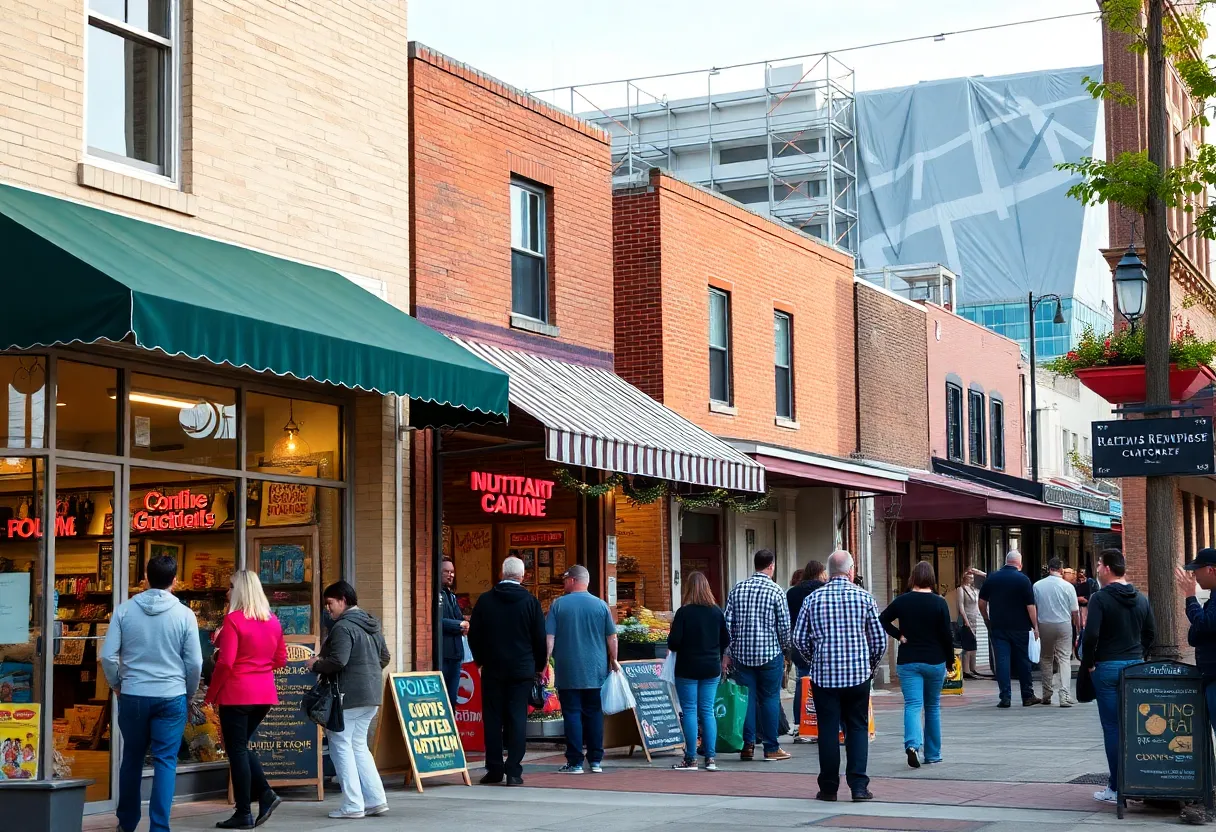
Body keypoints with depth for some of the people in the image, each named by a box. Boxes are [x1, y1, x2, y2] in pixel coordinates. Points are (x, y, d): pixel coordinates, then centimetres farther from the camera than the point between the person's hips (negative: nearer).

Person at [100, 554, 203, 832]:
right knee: (166, 761, 3)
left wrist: (116, 684, 13)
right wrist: (189, 692, 13)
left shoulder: (125, 610, -3)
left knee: (132, 758, 17)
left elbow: (107, 655, -4)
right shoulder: (184, 615, -6)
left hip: (132, 696, 2)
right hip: (172, 697, -2)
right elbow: (195, 663, -4)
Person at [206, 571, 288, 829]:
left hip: (236, 694, -7)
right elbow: (281, 660, 14)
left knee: (237, 750, 2)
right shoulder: (273, 621, 7)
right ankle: (265, 794, 4)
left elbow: (225, 663, -16)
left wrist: (211, 694, -6)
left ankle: (244, 813, 5)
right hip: (265, 693, 7)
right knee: (243, 745, 20)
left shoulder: (233, 620, -12)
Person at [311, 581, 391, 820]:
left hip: (348, 694, -9)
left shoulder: (343, 627, -15)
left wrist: (316, 665, -6)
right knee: (359, 746, 15)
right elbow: (384, 657, 18)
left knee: (341, 746, 0)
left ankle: (353, 805, -3)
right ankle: (376, 800, 9)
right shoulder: (372, 624, 14)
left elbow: (337, 661, -23)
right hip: (371, 693, 9)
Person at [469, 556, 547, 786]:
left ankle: (494, 769, 6)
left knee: (493, 718, 6)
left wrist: (480, 660, 20)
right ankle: (513, 771, -4)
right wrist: (540, 666, 13)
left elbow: (474, 636, 4)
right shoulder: (530, 602, -4)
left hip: (492, 669, 1)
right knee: (517, 718, 0)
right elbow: (540, 638, 0)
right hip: (522, 670, -1)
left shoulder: (485, 601, -1)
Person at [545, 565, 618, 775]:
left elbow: (549, 637, -5)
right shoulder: (600, 605, 2)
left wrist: (545, 661, 0)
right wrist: (613, 660, 17)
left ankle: (575, 762, -1)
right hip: (596, 672, 2)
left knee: (572, 713, 1)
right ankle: (595, 760, 10)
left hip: (568, 672, -2)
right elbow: (612, 637, 5)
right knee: (594, 714, 9)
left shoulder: (558, 604, -3)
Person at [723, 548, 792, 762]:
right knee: (770, 698, 3)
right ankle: (771, 748, 6)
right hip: (770, 652, -3)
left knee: (747, 698, 7)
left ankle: (747, 745, 6)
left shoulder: (737, 589, 4)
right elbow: (784, 626, -6)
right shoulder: (775, 591, -8)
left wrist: (728, 653, 10)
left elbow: (728, 623, 3)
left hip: (742, 653, 3)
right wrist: (785, 648, 12)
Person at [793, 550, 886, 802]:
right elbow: (879, 639, 1)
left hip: (824, 675, 1)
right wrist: (871, 665, 17)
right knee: (857, 728, 7)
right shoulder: (864, 597, -2)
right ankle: (858, 786, 1)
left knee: (828, 730, 5)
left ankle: (829, 788, 8)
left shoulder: (813, 599, 0)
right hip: (858, 674, 0)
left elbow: (799, 639, 2)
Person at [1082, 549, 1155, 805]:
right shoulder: (1141, 599, 8)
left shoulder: (1100, 598, -10)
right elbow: (1151, 633, 10)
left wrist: (1088, 663, -6)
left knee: (1112, 728, -2)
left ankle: (1116, 788, -1)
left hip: (1108, 667, -5)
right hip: (1136, 666, 5)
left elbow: (1091, 635, -18)